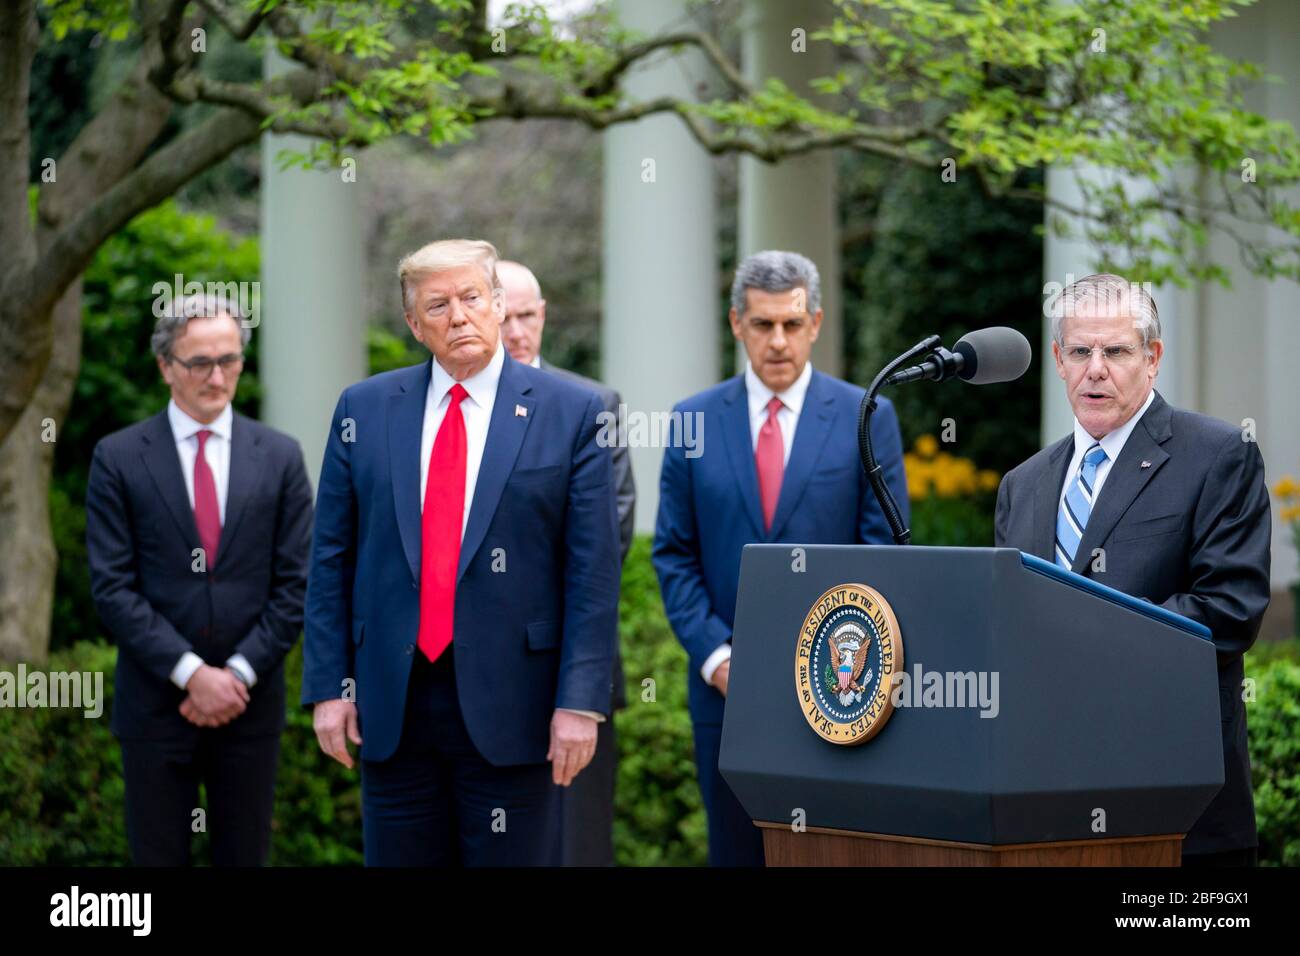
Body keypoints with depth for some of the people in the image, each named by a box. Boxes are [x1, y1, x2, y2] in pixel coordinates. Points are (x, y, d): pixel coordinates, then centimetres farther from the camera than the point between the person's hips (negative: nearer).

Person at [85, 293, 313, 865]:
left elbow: (296, 583, 2)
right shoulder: (118, 458, -1)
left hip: (251, 704, 2)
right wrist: (190, 672, -14)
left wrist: (239, 673, -9)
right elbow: (112, 587, -6)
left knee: (244, 858, 8)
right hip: (155, 705, -1)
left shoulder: (280, 457, 5)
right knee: (158, 858, 4)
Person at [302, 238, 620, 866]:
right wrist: (329, 685, 2)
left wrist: (580, 701, -9)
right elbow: (332, 559, 8)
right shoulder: (365, 409, 7)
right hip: (391, 705, 2)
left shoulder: (569, 412, 0)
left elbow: (592, 570, -3)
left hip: (509, 704, -2)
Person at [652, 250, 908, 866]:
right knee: (736, 852, 6)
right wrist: (714, 656, -6)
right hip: (728, 687, 2)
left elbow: (886, 553, 1)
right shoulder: (694, 421, 7)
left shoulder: (866, 418, 3)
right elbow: (674, 556, 6)